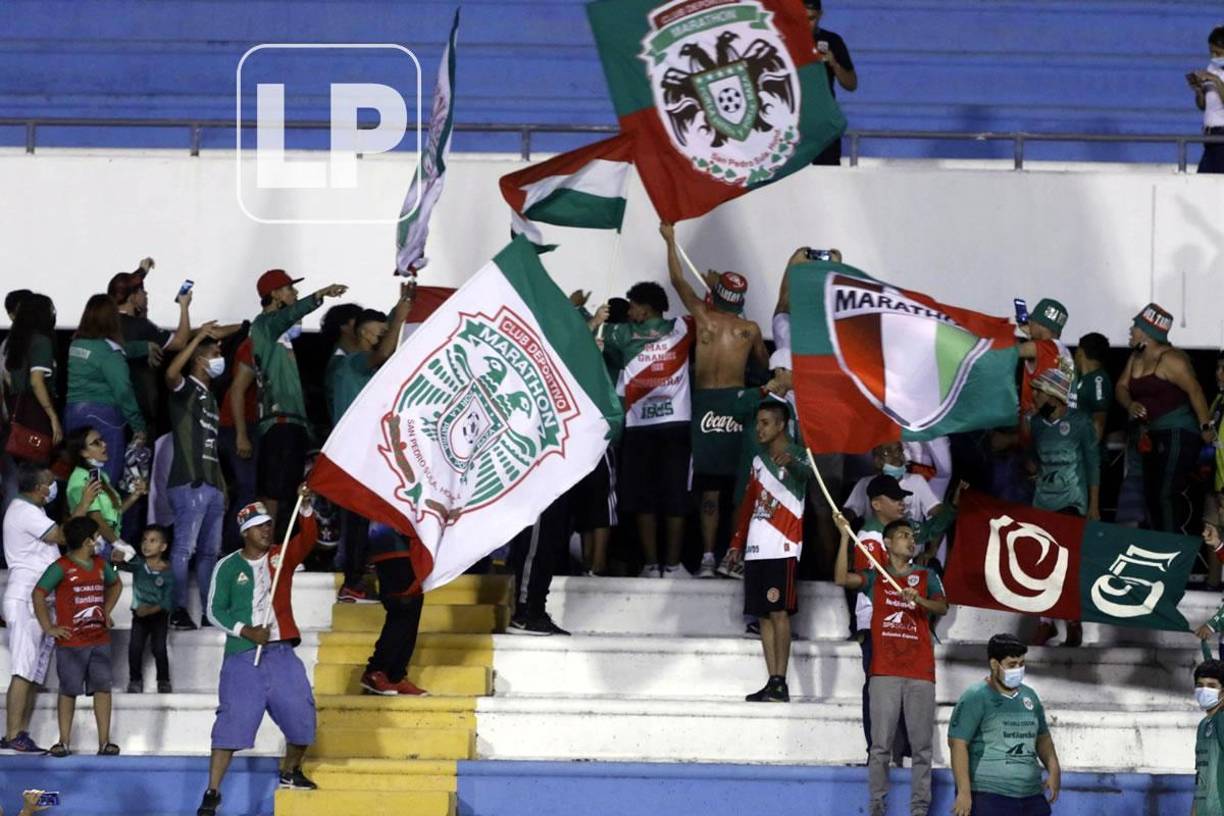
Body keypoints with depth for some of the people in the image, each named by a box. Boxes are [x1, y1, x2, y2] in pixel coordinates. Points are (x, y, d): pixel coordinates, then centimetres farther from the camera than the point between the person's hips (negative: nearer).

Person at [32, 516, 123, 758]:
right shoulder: (61, 567, -10)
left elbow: (116, 585, 29)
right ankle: (64, 742, 9)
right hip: (71, 642, -5)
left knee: (102, 688, 0)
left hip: (100, 640, 5)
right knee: (68, 691, 2)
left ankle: (104, 742, 3)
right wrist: (48, 627, -14)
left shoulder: (101, 565, 9)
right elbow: (38, 594, -13)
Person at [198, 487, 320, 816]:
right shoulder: (228, 567, 1)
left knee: (301, 716, 3)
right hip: (242, 657, -3)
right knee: (232, 723, -9)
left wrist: (305, 508, -27)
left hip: (282, 654, 3)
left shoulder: (282, 557, 7)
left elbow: (307, 539, -10)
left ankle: (290, 773, 30)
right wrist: (246, 631, -13)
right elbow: (215, 610, 0)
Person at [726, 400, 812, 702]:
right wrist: (737, 543, 20)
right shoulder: (759, 460, 20)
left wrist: (791, 461, -52)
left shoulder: (796, 456, -4)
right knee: (763, 615, 5)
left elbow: (807, 472, -29)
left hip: (782, 547, -8)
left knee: (778, 611, -12)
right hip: (756, 549, 8)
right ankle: (772, 682, 7)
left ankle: (780, 683, -14)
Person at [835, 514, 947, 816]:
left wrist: (918, 599, -23)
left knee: (921, 746, -1)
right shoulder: (875, 577, 11)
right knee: (881, 745, -4)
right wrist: (845, 537, -13)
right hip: (885, 672, -1)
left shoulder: (926, 576, 13)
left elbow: (942, 608, -2)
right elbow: (842, 578, -6)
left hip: (920, 672, 1)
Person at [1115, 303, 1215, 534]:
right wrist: (1129, 405, -13)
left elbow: (1194, 390, -21)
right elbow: (1121, 387, 10)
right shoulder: (1136, 358, 10)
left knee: (1167, 495, -16)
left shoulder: (1170, 359, -18)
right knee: (1151, 496, 11)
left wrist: (1206, 427, -24)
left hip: (1178, 433, -10)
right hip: (1153, 435, 10)